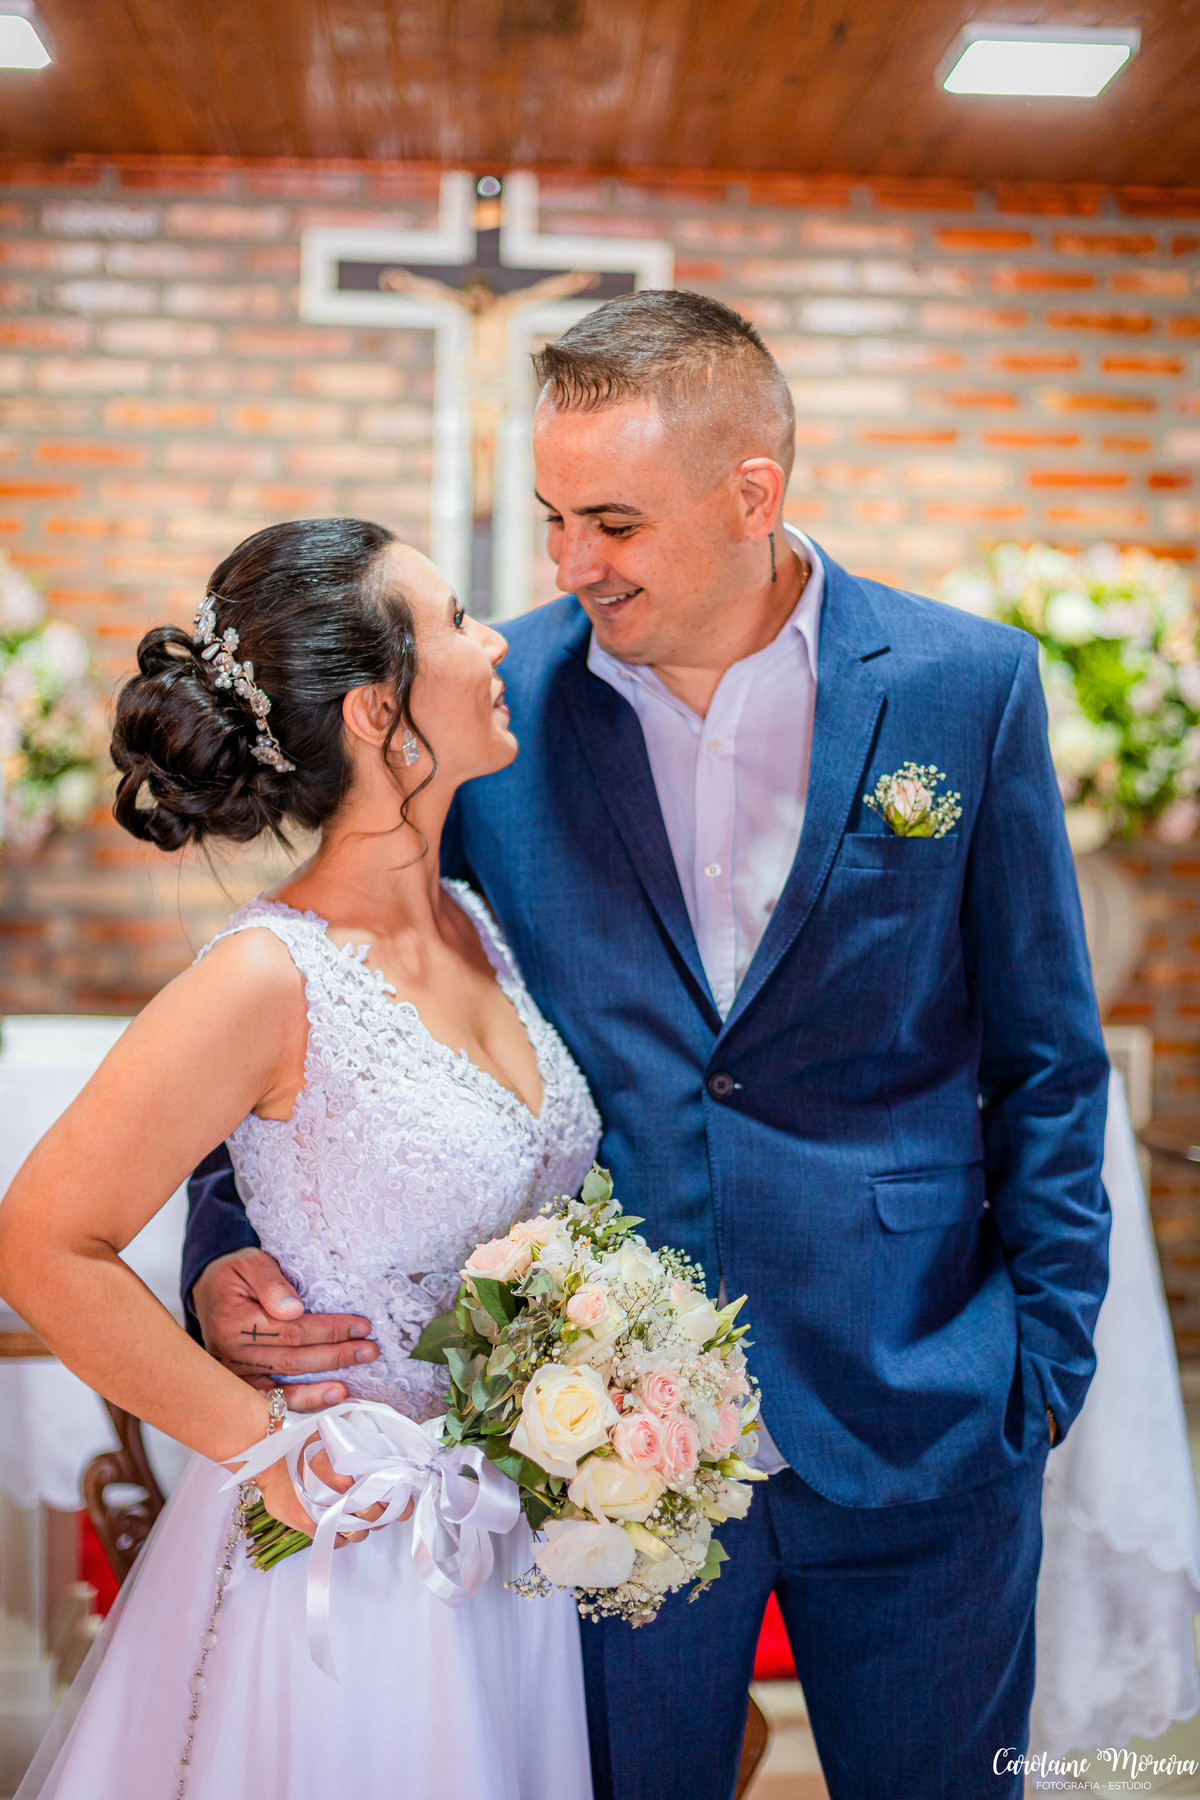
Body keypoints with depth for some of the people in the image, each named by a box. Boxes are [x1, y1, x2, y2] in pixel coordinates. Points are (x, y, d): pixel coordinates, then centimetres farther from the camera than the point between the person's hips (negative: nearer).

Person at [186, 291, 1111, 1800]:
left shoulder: (966, 686, -5)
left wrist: (1043, 1352, -1)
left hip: (917, 1433, 0)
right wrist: (231, 1250, -13)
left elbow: (1044, 1059, 2)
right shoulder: (490, 707, -5)